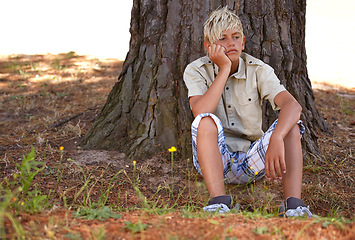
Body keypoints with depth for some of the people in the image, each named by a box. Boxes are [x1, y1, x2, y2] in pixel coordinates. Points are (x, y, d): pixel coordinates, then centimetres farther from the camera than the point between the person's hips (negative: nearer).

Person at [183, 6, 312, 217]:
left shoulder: (258, 71, -4)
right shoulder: (196, 71, -5)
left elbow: (293, 105, -23)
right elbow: (201, 113, -24)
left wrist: (276, 139, -42)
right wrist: (224, 69, -21)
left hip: (251, 162, 2)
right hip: (214, 160, -1)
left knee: (290, 126, -22)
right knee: (207, 122, -30)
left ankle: (295, 206, -34)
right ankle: (219, 203, -39)